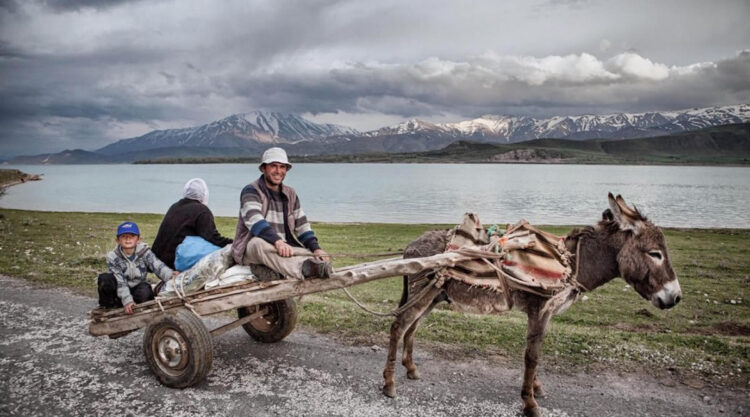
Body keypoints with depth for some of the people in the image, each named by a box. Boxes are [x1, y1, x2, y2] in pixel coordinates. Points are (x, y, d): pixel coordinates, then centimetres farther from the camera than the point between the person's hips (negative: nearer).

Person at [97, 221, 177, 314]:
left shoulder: (144, 252, -12)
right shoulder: (113, 257, -15)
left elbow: (158, 266, -26)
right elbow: (120, 281, -22)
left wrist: (170, 275, -48)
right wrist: (127, 301, -34)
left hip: (138, 288, 0)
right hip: (120, 292, 0)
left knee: (145, 292, -34)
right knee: (104, 279, -27)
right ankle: (108, 306, -4)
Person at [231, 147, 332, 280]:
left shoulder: (290, 194, 16)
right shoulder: (251, 191, -3)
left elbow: (302, 225, 12)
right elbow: (254, 220, -22)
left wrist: (316, 248, -7)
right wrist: (277, 241, -39)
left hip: (285, 249, 5)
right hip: (251, 249, -5)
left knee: (320, 258, -18)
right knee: (259, 243, -41)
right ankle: (303, 268, -60)